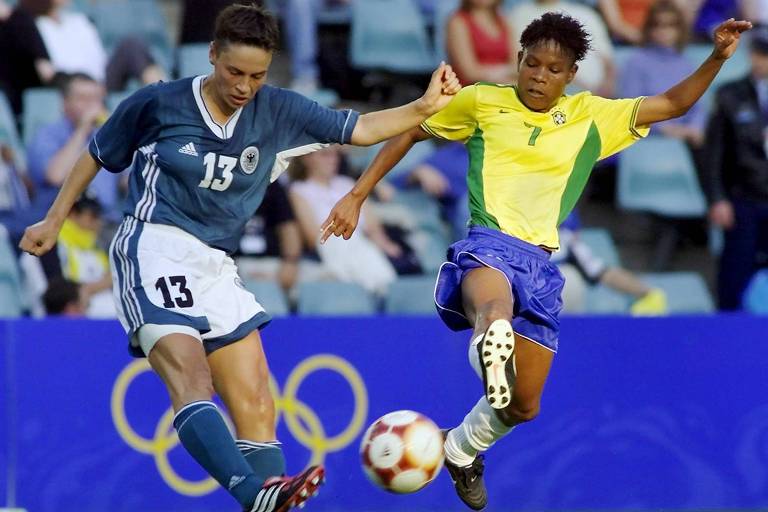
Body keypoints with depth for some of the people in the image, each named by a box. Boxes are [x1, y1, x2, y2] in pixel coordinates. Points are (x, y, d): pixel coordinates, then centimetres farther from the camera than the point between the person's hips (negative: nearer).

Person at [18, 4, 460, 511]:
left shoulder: (278, 111, 8)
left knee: (256, 404, -2)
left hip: (216, 268, 6)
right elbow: (98, 155, 13)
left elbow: (360, 128, 9)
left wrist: (425, 107, -5)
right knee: (190, 375, -28)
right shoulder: (157, 103, -1)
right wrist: (54, 220, 18)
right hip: (155, 248, -6)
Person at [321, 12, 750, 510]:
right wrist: (357, 196, 14)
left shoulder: (591, 116, 14)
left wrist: (718, 57, -1)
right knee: (496, 311, -44)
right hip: (489, 244, -4)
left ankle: (462, 450, 38)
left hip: (541, 263, 4)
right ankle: (492, 341, -77)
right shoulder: (482, 101, 9)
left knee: (523, 407, 10)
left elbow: (673, 104, 14)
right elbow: (409, 134, 18)